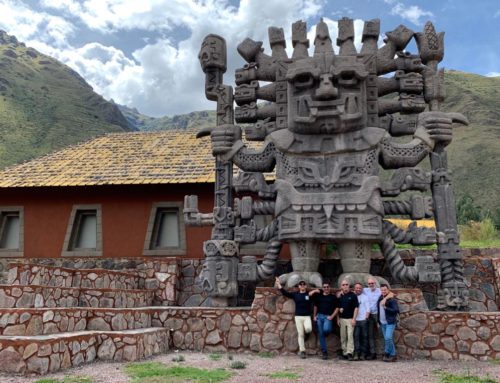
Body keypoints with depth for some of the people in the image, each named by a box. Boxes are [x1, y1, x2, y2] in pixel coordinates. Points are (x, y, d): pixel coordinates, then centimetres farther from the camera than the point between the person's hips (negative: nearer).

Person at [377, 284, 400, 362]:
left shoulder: (392, 300, -10)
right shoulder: (380, 299, 10)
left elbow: (396, 310, -16)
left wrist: (386, 308, -20)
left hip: (390, 322, -7)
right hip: (382, 323, 7)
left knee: (388, 338, -16)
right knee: (387, 339, 9)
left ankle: (387, 353, 0)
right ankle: (393, 355, 16)